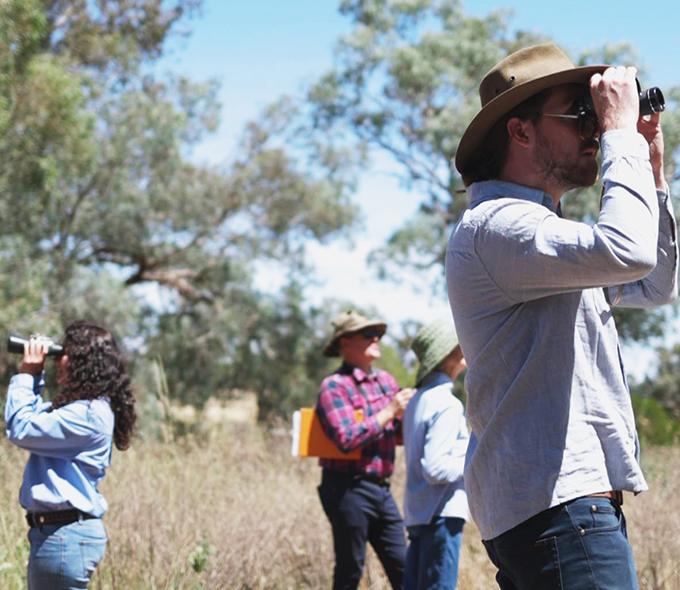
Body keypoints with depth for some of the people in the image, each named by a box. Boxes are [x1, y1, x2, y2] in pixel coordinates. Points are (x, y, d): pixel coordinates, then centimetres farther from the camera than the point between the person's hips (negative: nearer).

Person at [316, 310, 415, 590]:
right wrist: (389, 412, -16)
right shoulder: (334, 386, -9)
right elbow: (346, 439, -22)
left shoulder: (386, 381, 13)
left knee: (403, 567, 4)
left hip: (381, 489, 7)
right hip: (348, 490, -7)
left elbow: (400, 434, 18)